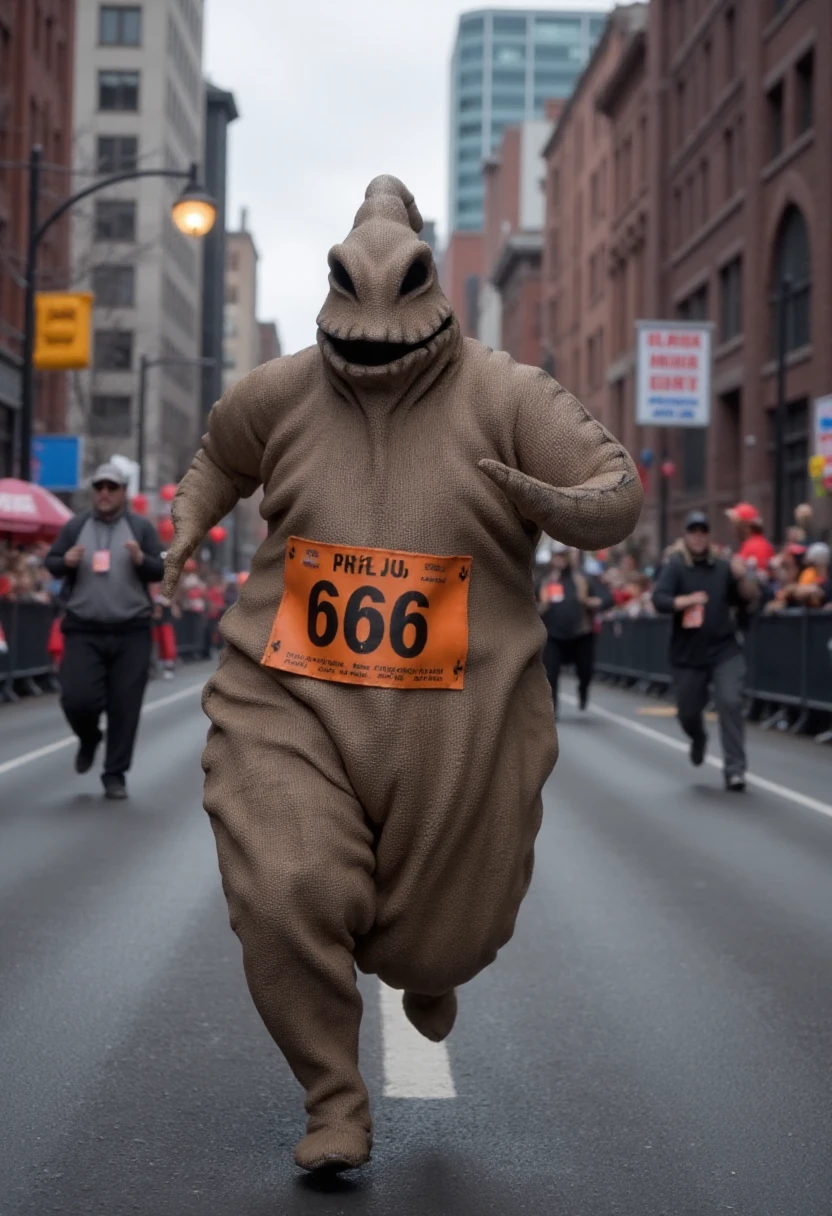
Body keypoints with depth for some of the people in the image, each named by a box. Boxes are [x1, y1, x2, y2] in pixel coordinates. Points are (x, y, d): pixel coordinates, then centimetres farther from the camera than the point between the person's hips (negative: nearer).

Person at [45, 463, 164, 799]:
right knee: (77, 698, -9)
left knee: (124, 706, 0)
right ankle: (89, 738, 25)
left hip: (131, 633, 0)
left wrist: (141, 560, -18)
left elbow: (162, 571, 3)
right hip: (83, 631, 0)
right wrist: (66, 562, -14)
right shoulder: (75, 526, 8)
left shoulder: (141, 527, 5)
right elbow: (50, 563, 9)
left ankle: (115, 775, 12)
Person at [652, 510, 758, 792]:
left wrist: (742, 578, -15)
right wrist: (685, 601, -31)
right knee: (687, 711, 11)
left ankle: (735, 769, -9)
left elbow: (748, 600, 3)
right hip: (687, 655, 0)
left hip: (725, 652, 0)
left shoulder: (724, 568, 4)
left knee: (730, 704, -15)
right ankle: (698, 738, 48)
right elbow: (658, 600, -15)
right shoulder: (675, 568, -3)